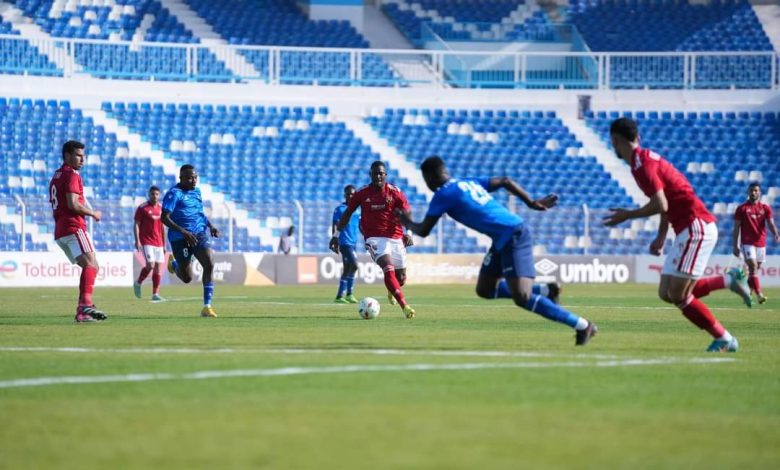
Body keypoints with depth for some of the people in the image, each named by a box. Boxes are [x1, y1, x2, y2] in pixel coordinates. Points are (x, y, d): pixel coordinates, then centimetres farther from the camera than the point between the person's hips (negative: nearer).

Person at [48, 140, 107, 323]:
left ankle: (82, 311, 6)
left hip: (60, 232, 10)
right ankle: (86, 304, -43)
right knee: (91, 264, -23)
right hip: (74, 228, -10)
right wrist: (93, 213, -4)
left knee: (90, 267, 13)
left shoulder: (56, 176, 25)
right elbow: (73, 204, -17)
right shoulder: (71, 175, -6)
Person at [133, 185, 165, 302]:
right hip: (146, 242, -5)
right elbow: (136, 225, -6)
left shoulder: (161, 208, 12)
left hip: (158, 243, 5)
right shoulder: (142, 208, -4)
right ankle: (138, 283, 9)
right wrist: (137, 241, -16)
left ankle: (155, 294, 3)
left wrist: (164, 244, 17)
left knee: (158, 267, 1)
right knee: (150, 265, -16)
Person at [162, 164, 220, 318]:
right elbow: (164, 218, -17)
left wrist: (210, 226, 11)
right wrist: (183, 232, -26)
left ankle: (207, 306, -14)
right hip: (180, 238, -5)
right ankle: (173, 263, 39)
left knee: (209, 264, -18)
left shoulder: (196, 191, 12)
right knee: (187, 278, 2)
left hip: (200, 234, 5)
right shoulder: (174, 194, -11)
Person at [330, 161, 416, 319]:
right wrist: (336, 235, 8)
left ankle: (391, 290, 48)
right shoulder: (362, 194, -1)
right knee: (389, 269, -26)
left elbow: (407, 214, -3)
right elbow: (347, 213, 9)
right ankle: (405, 306, -30)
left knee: (401, 278, 9)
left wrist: (408, 233, -20)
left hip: (395, 238, 2)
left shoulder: (395, 192, -3)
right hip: (374, 238, -2)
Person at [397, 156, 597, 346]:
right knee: (484, 290, 13)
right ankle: (544, 291, 8)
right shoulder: (468, 183, 18)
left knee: (521, 298, -15)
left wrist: (408, 223, 21)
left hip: (513, 237, -9)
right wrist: (532, 203, 25)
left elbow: (423, 231, -1)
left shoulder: (443, 194, -6)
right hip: (504, 240, 9)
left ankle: (582, 326, -13)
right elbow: (505, 181, 21)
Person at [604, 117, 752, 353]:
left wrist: (627, 215, -7)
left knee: (678, 295, -11)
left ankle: (724, 339, -6)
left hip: (696, 227, -10)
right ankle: (729, 280, 8)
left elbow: (660, 205, -21)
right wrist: (661, 237, 23)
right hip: (691, 229, 10)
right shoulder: (647, 158, 18)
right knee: (667, 294, 6)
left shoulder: (641, 163, -13)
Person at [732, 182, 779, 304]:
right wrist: (735, 246, -2)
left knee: (755, 270, 9)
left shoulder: (765, 208, 7)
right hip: (747, 243, -3)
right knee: (753, 266, -19)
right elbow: (736, 228, 3)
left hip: (761, 243, 3)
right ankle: (759, 294, -26)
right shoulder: (742, 209, 2)